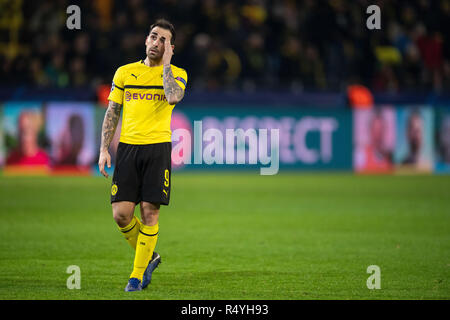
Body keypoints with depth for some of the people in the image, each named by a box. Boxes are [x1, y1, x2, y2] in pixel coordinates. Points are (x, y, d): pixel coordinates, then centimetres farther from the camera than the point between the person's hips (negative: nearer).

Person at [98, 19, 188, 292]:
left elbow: (174, 96, -18)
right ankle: (149, 257, 20)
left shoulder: (177, 74, 5)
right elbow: (112, 112, 14)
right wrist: (104, 149, 5)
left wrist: (166, 63, -8)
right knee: (121, 213, -5)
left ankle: (138, 275, 6)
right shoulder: (125, 72, 12)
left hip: (158, 147, -2)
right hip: (128, 147, 2)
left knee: (150, 212, -5)